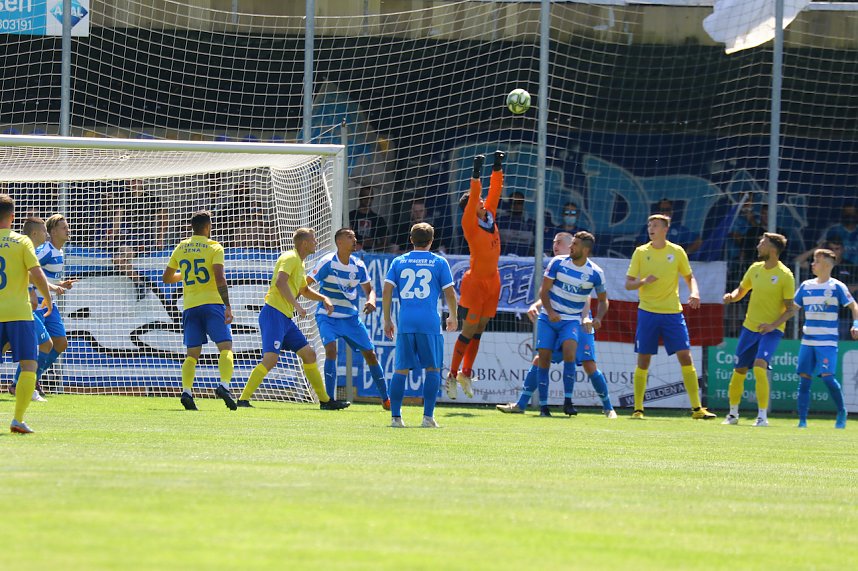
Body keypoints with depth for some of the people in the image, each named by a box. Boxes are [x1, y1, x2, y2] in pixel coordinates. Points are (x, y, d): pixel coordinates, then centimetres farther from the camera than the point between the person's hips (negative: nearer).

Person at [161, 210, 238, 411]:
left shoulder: (180, 248, 11)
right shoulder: (214, 248, -3)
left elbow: (166, 278, 20)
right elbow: (220, 278, -14)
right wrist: (228, 306, -13)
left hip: (190, 306, 4)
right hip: (212, 303, -4)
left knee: (192, 353, 7)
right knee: (225, 347, -4)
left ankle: (186, 391, -12)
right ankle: (224, 385, -25)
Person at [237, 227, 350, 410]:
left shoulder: (299, 263, 21)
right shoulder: (290, 258, -8)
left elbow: (304, 290, 37)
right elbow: (280, 282, -25)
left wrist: (323, 299, 22)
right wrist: (296, 305, -27)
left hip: (285, 319, 10)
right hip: (273, 313, -10)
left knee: (308, 354, 10)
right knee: (270, 359, -20)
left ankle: (325, 400, 17)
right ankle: (243, 399, -19)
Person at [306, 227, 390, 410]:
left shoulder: (358, 265, 0)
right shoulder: (328, 262, -14)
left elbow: (369, 289, 12)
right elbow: (305, 284, -14)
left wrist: (371, 301, -10)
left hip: (350, 317, 5)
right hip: (327, 317, -5)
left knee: (370, 353, 5)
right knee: (331, 349, -26)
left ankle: (386, 399, 19)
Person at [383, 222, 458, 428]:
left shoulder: (398, 262, 11)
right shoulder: (439, 262, 4)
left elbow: (387, 291, 5)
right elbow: (449, 293, 4)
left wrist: (387, 320, 13)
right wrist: (453, 317, 19)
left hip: (405, 323, 2)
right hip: (430, 323, -2)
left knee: (401, 370, 6)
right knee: (433, 368, 6)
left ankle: (395, 416, 1)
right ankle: (428, 416, -2)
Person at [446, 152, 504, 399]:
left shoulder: (490, 216, 6)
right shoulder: (470, 224, -12)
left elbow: (495, 191, 7)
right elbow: (473, 198, -24)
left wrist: (497, 167, 0)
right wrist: (476, 173, -28)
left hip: (492, 281, 7)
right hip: (476, 281, -7)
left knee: (479, 330, 12)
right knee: (470, 330, -5)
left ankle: (466, 374, 20)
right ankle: (452, 376, 2)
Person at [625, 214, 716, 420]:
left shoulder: (677, 252, 4)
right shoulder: (640, 252, 2)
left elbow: (689, 277, 14)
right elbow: (628, 284, 3)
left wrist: (694, 292, -7)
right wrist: (643, 281, -18)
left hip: (673, 312, 0)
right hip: (647, 312, 0)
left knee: (685, 357, -6)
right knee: (643, 360, -1)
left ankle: (697, 408, -3)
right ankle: (638, 409, 8)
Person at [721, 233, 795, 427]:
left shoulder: (785, 275, -11)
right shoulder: (755, 269, 6)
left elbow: (790, 309, -10)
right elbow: (741, 291, 20)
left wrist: (773, 325, -25)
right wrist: (731, 296, -3)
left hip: (771, 330, -6)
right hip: (750, 327, 6)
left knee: (759, 367, -25)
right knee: (738, 371, 7)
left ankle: (763, 416, -17)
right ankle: (733, 414, 26)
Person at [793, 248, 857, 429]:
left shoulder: (836, 287, -3)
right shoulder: (806, 286, 11)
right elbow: (793, 307, 20)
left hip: (828, 341, -5)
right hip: (808, 340, 5)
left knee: (827, 376, -15)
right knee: (804, 377, -2)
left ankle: (841, 412, 5)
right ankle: (802, 419, 0)